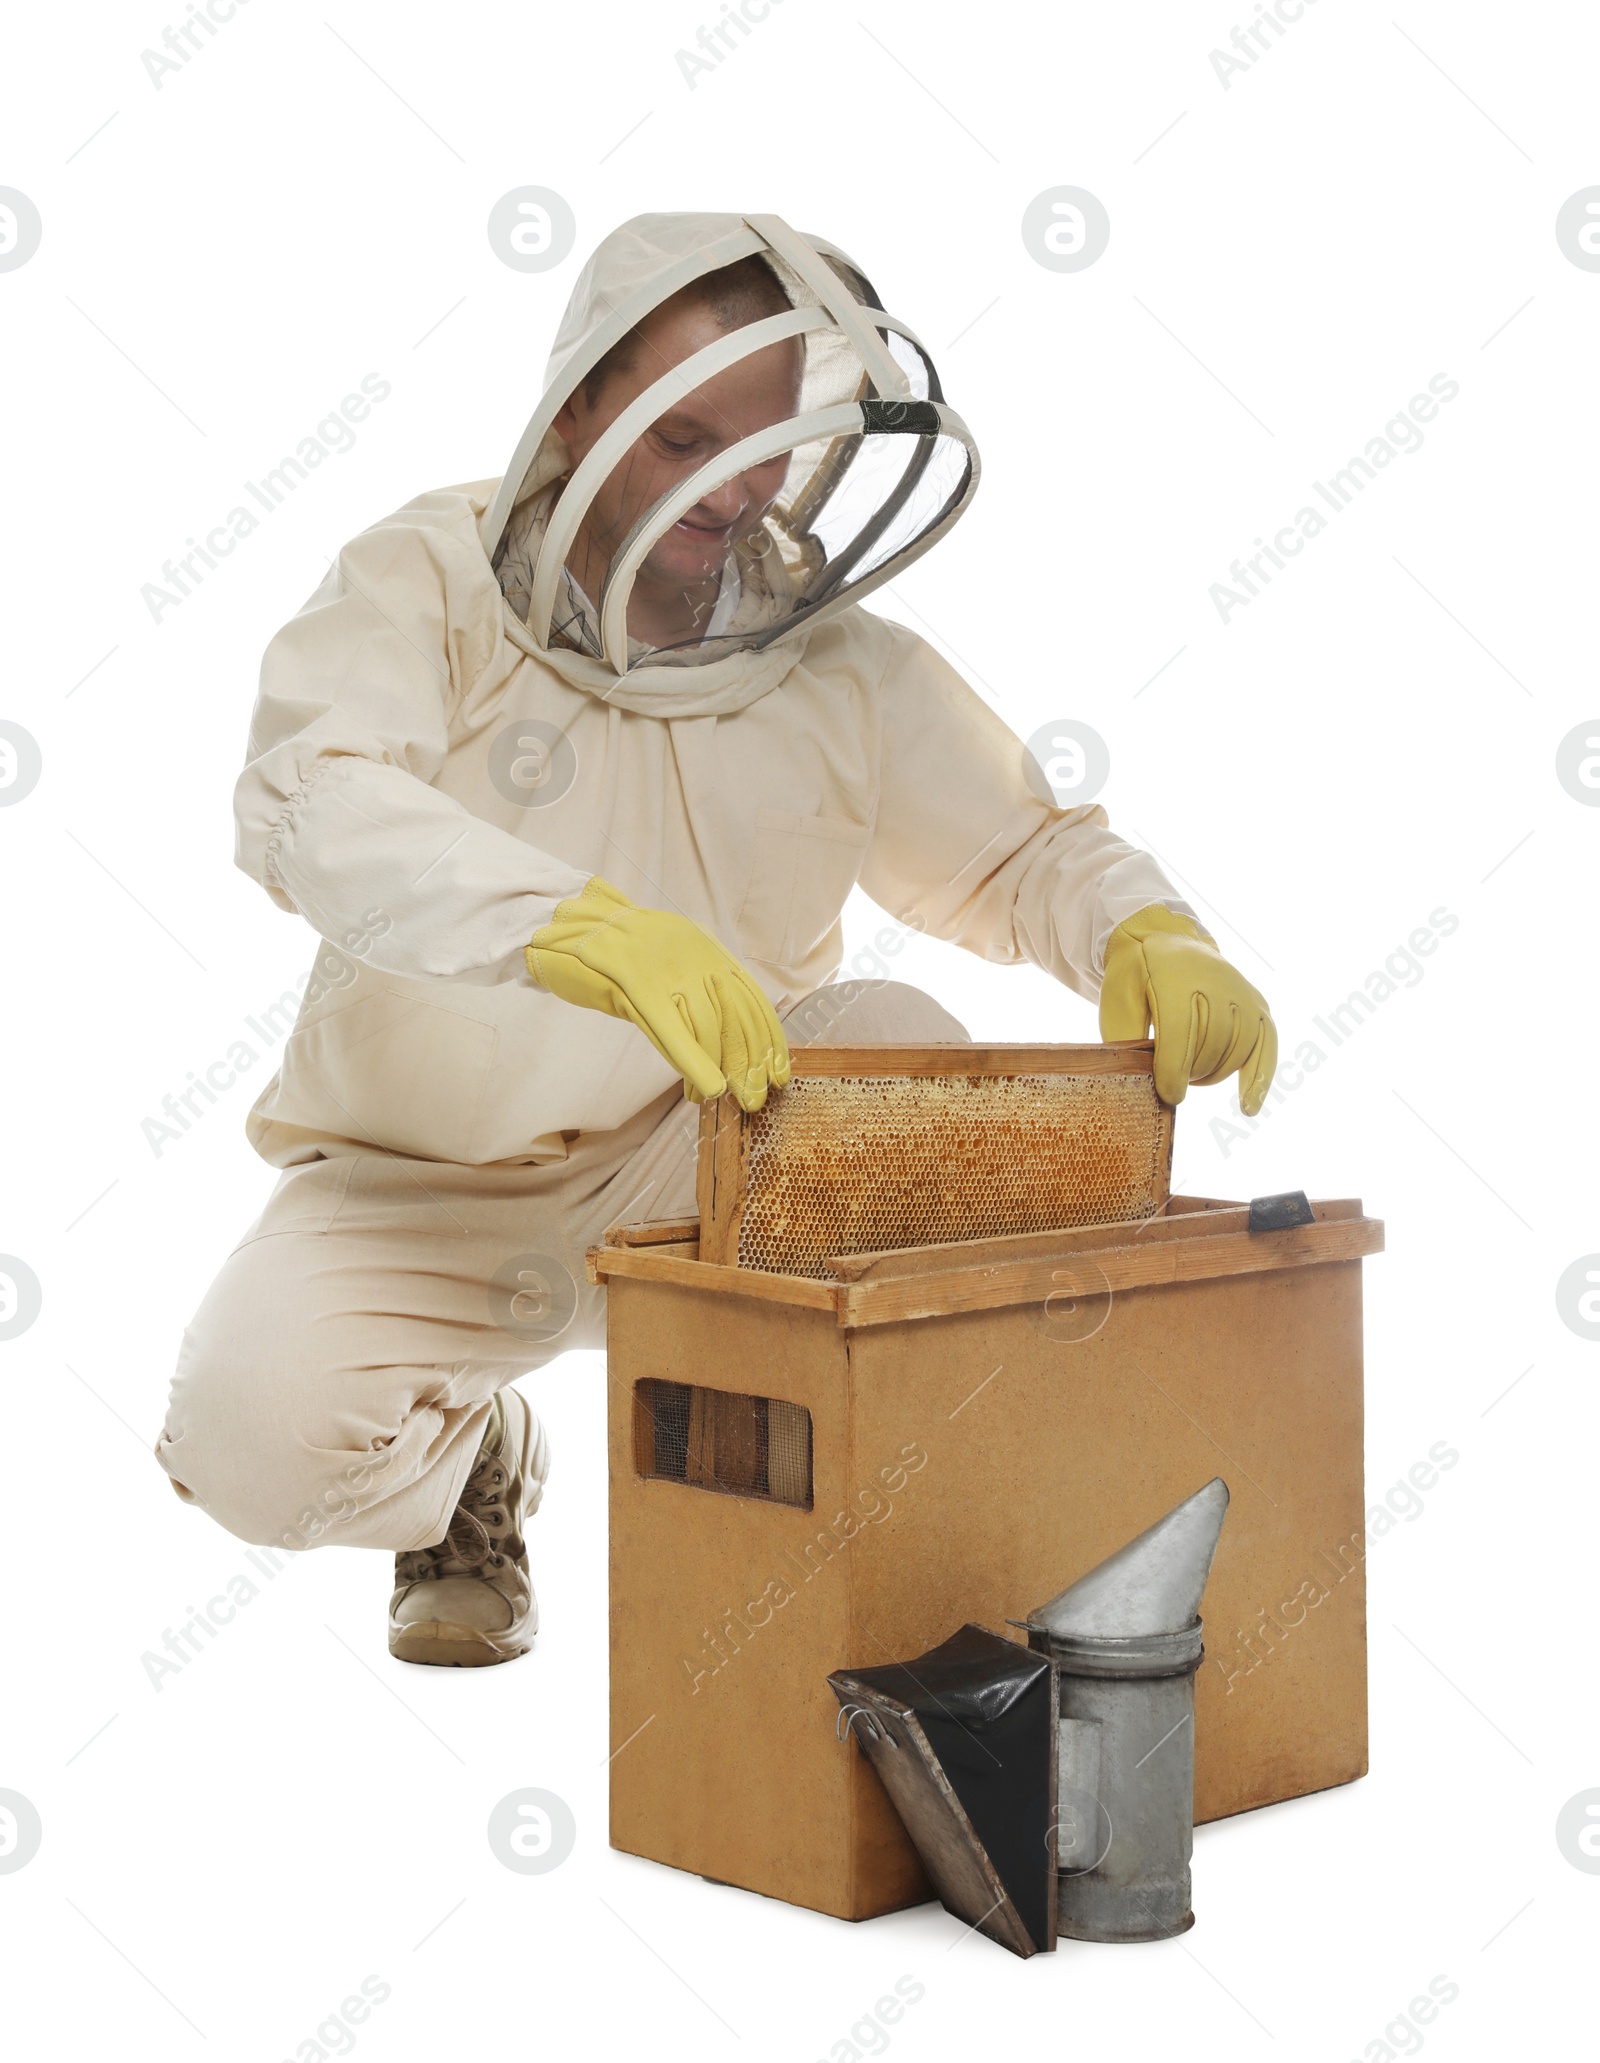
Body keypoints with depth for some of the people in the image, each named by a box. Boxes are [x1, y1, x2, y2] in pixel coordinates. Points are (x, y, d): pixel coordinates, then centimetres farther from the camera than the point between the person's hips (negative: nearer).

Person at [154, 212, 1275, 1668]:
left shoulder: (837, 662, -4)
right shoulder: (427, 582, -13)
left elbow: (1020, 850, 3)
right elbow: (309, 803, -31)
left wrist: (1146, 935, -22)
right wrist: (588, 930, -49)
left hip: (697, 1175, 2)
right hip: (419, 1195, -1)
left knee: (903, 1045, -27)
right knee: (255, 1432, -28)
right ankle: (477, 1462, 11)